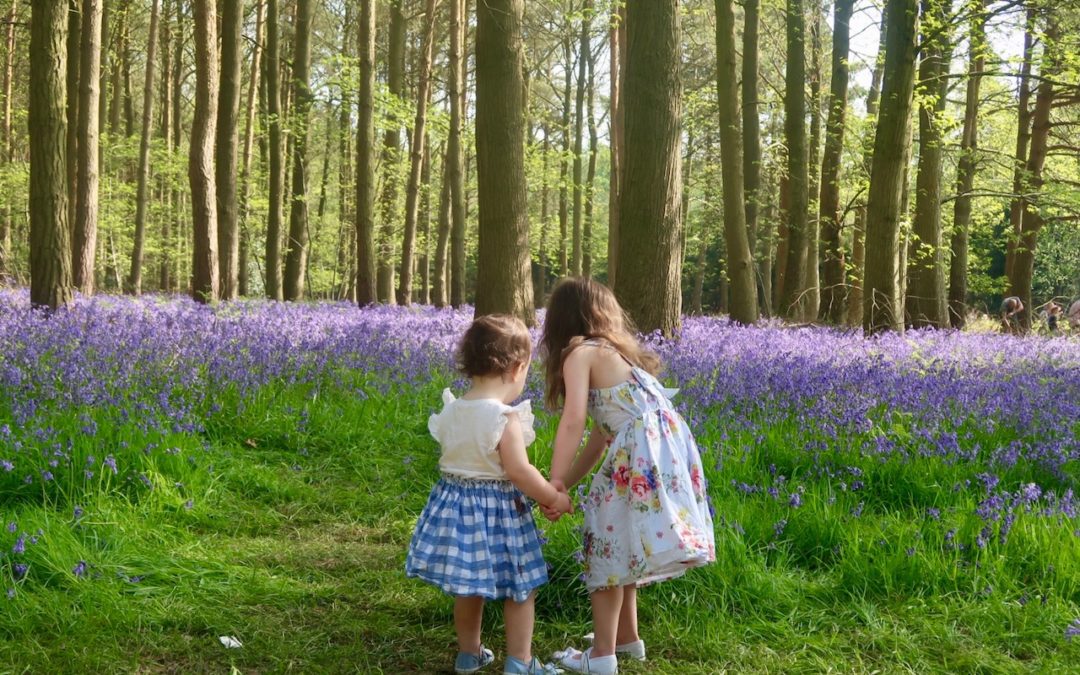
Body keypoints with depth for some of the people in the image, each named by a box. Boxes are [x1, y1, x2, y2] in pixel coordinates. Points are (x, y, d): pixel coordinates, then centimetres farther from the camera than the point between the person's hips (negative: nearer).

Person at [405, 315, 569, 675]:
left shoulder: (450, 411, 0)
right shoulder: (504, 417, -21)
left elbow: (453, 456, 9)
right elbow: (519, 471, -22)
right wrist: (553, 498, -9)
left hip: (455, 501, 7)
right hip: (497, 508, -7)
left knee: (468, 586, 21)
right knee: (519, 588, 9)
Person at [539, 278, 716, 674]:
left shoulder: (580, 353, 0)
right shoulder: (615, 352, 26)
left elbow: (574, 421, -13)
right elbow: (600, 436, 24)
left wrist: (554, 484, -9)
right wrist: (566, 484, 23)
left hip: (641, 453, -8)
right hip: (669, 450, 8)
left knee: (607, 543, 4)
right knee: (622, 544, 23)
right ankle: (627, 638, 36)